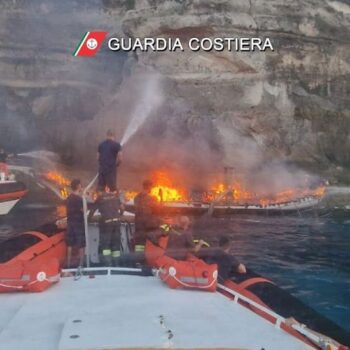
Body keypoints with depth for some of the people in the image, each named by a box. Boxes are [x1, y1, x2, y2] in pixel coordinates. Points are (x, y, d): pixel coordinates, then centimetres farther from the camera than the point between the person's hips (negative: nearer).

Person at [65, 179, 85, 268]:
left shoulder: (68, 198, 9)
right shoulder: (79, 198, -16)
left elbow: (68, 210, 14)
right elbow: (83, 210, -15)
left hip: (70, 222, 7)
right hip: (78, 223, -7)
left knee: (70, 245, 10)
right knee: (81, 245, 1)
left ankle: (68, 264, 15)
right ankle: (80, 264, 2)